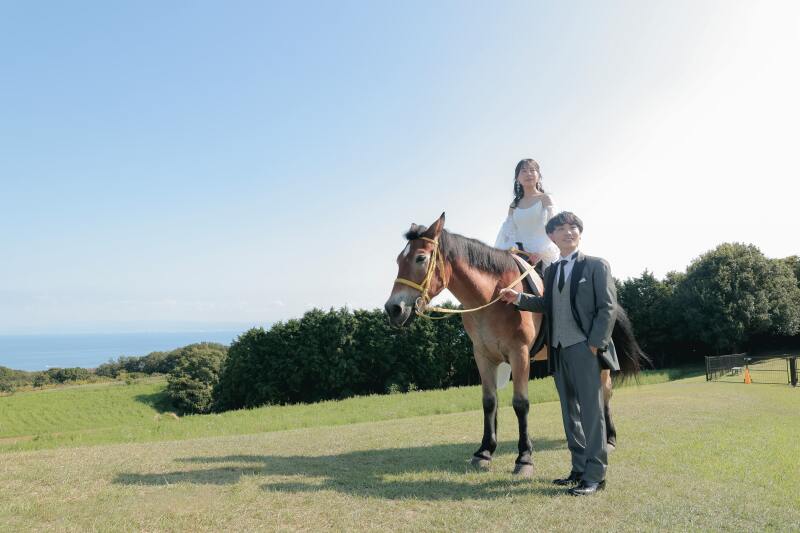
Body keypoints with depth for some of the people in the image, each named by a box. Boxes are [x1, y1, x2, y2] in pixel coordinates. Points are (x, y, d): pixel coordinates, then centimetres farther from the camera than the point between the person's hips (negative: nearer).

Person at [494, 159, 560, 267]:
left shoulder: (545, 199, 5)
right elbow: (508, 232, 11)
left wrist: (541, 251, -19)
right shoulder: (514, 206, 16)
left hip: (542, 257, -3)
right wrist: (511, 248, -10)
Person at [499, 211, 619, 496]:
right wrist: (519, 298, 9)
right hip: (558, 350, 6)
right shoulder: (550, 271, 16)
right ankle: (579, 468, 23)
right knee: (570, 412, 12)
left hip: (584, 348, -6)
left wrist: (595, 343, -14)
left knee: (591, 411, -3)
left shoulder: (596, 266, -1)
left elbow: (608, 307, -7)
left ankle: (595, 475, 3)